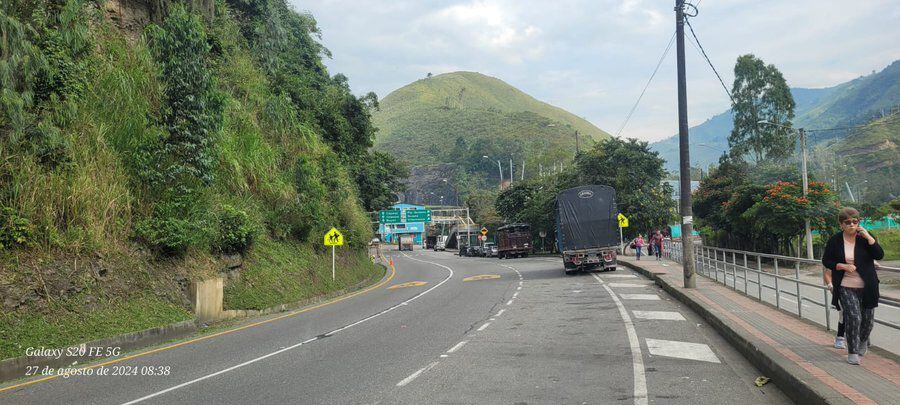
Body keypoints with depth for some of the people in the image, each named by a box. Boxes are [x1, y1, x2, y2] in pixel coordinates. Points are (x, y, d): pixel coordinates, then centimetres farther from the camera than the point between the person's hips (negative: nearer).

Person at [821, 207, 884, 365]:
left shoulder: (866, 238, -1)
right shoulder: (834, 240, -3)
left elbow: (880, 255, -12)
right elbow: (826, 261, 3)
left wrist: (868, 237, -19)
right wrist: (843, 266, -14)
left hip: (867, 287, 2)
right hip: (846, 288, -2)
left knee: (868, 319, 10)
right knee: (853, 317, -12)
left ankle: (863, 341, 42)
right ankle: (852, 352, 1)